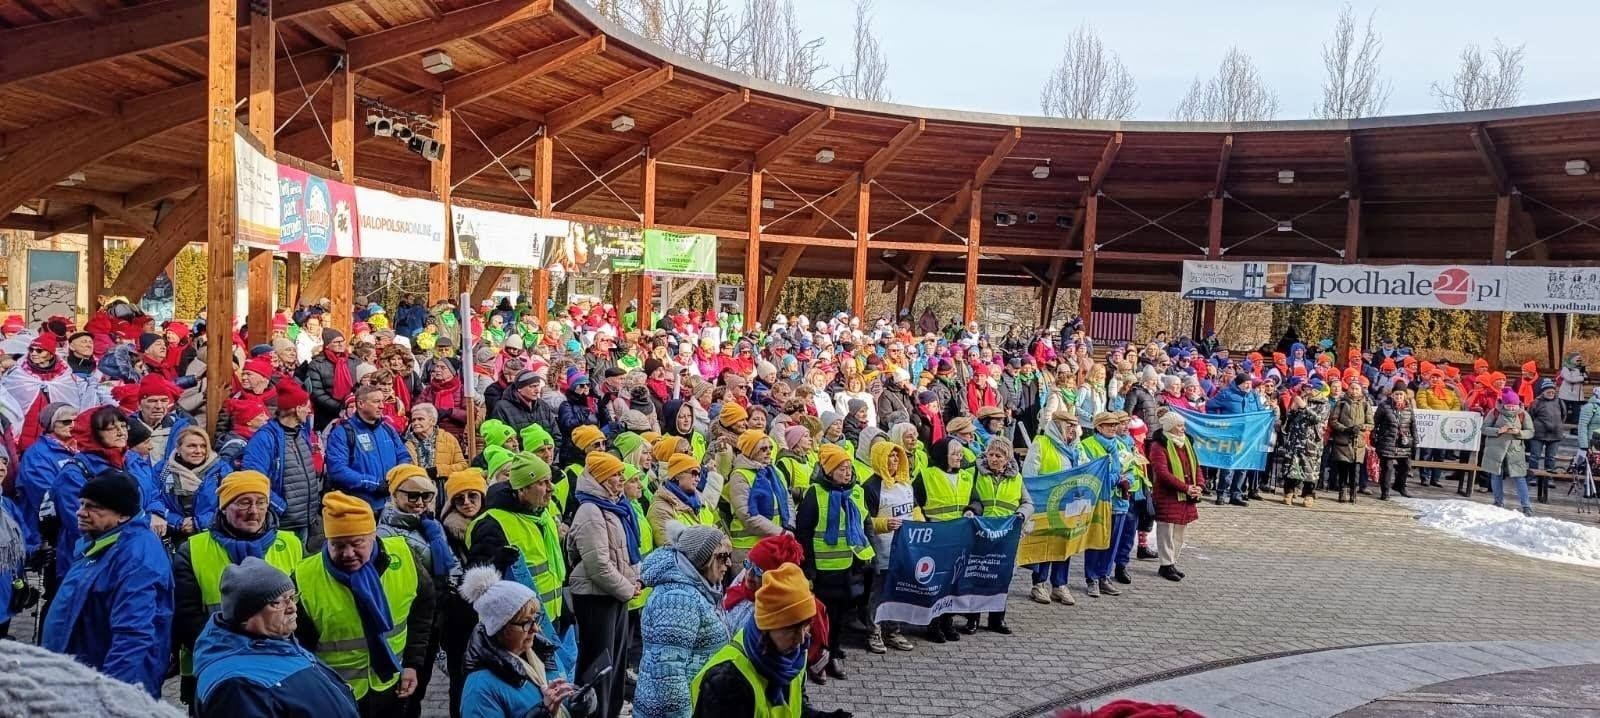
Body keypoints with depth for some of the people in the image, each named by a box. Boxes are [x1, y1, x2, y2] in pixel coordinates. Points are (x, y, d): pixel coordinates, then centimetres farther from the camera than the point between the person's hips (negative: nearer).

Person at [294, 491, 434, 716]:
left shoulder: (401, 558, -13)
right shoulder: (304, 580, -19)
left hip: (391, 688, 3)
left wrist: (412, 663, 3)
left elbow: (422, 611, 4)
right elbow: (296, 645, -6)